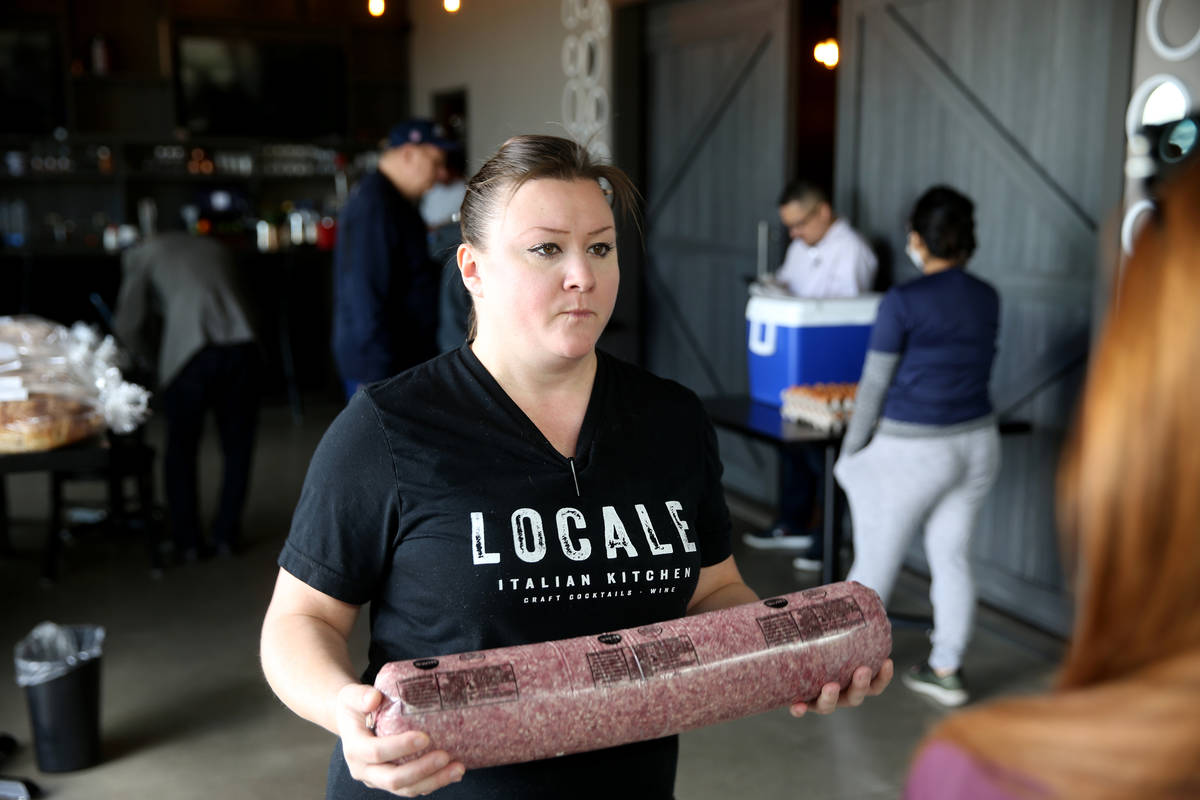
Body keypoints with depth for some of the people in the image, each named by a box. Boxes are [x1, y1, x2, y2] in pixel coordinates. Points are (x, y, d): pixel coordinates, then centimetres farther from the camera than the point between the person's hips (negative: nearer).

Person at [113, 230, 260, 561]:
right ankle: (226, 536, 22)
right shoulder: (216, 248, 29)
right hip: (242, 345, 3)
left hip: (191, 353, -3)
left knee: (181, 449, 15)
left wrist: (152, 359, 26)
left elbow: (128, 323, 9)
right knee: (237, 446, 17)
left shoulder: (142, 254, 18)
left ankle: (187, 540, 18)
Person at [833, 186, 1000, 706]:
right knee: (951, 557, 14)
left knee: (875, 561, 9)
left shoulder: (902, 302, -15)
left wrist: (850, 452, -2)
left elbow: (874, 385, -11)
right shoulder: (987, 299, 2)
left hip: (910, 451, -5)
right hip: (976, 443, 5)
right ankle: (946, 669, 20)